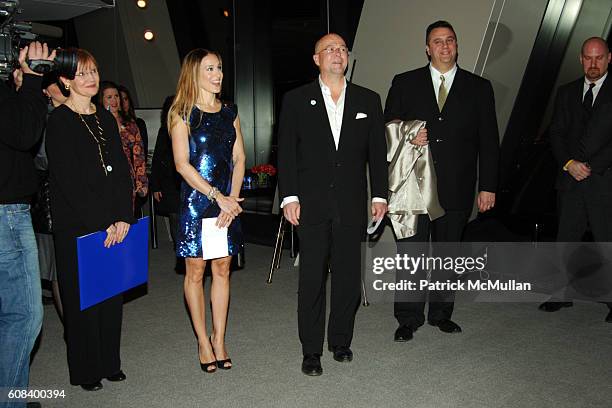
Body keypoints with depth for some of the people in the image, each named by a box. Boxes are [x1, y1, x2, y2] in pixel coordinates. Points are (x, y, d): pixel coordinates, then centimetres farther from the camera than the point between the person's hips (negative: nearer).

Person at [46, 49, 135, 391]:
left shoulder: (106, 119, 12)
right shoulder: (59, 121, -6)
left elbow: (122, 171, 8)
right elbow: (69, 181, -14)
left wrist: (123, 217, -3)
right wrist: (101, 223, -15)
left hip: (114, 225, 5)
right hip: (76, 225, -5)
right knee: (82, 297, 4)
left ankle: (110, 362, 25)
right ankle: (85, 370, 19)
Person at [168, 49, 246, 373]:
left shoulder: (229, 112, 12)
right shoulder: (182, 114, -2)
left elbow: (239, 158, 8)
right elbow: (182, 164, -10)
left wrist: (233, 197, -5)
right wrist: (218, 196, -14)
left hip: (228, 201, 4)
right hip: (195, 201, -4)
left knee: (222, 268, 7)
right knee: (195, 271, 3)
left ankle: (219, 339, 19)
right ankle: (203, 341, 17)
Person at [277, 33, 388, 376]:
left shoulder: (368, 100, 10)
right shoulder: (296, 100, 5)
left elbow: (377, 151, 10)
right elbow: (287, 152, 1)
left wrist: (380, 195, 4)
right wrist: (289, 197, -6)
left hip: (351, 205, 2)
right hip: (312, 204, -2)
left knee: (349, 276, 9)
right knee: (312, 278, 3)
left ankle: (341, 340, 26)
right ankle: (312, 351, 15)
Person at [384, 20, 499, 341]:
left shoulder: (479, 88, 7)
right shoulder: (404, 83, 6)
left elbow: (488, 141, 5)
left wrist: (488, 186, 0)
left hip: (456, 189, 1)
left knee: (448, 254, 12)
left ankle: (441, 313, 29)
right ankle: (409, 318, 15)